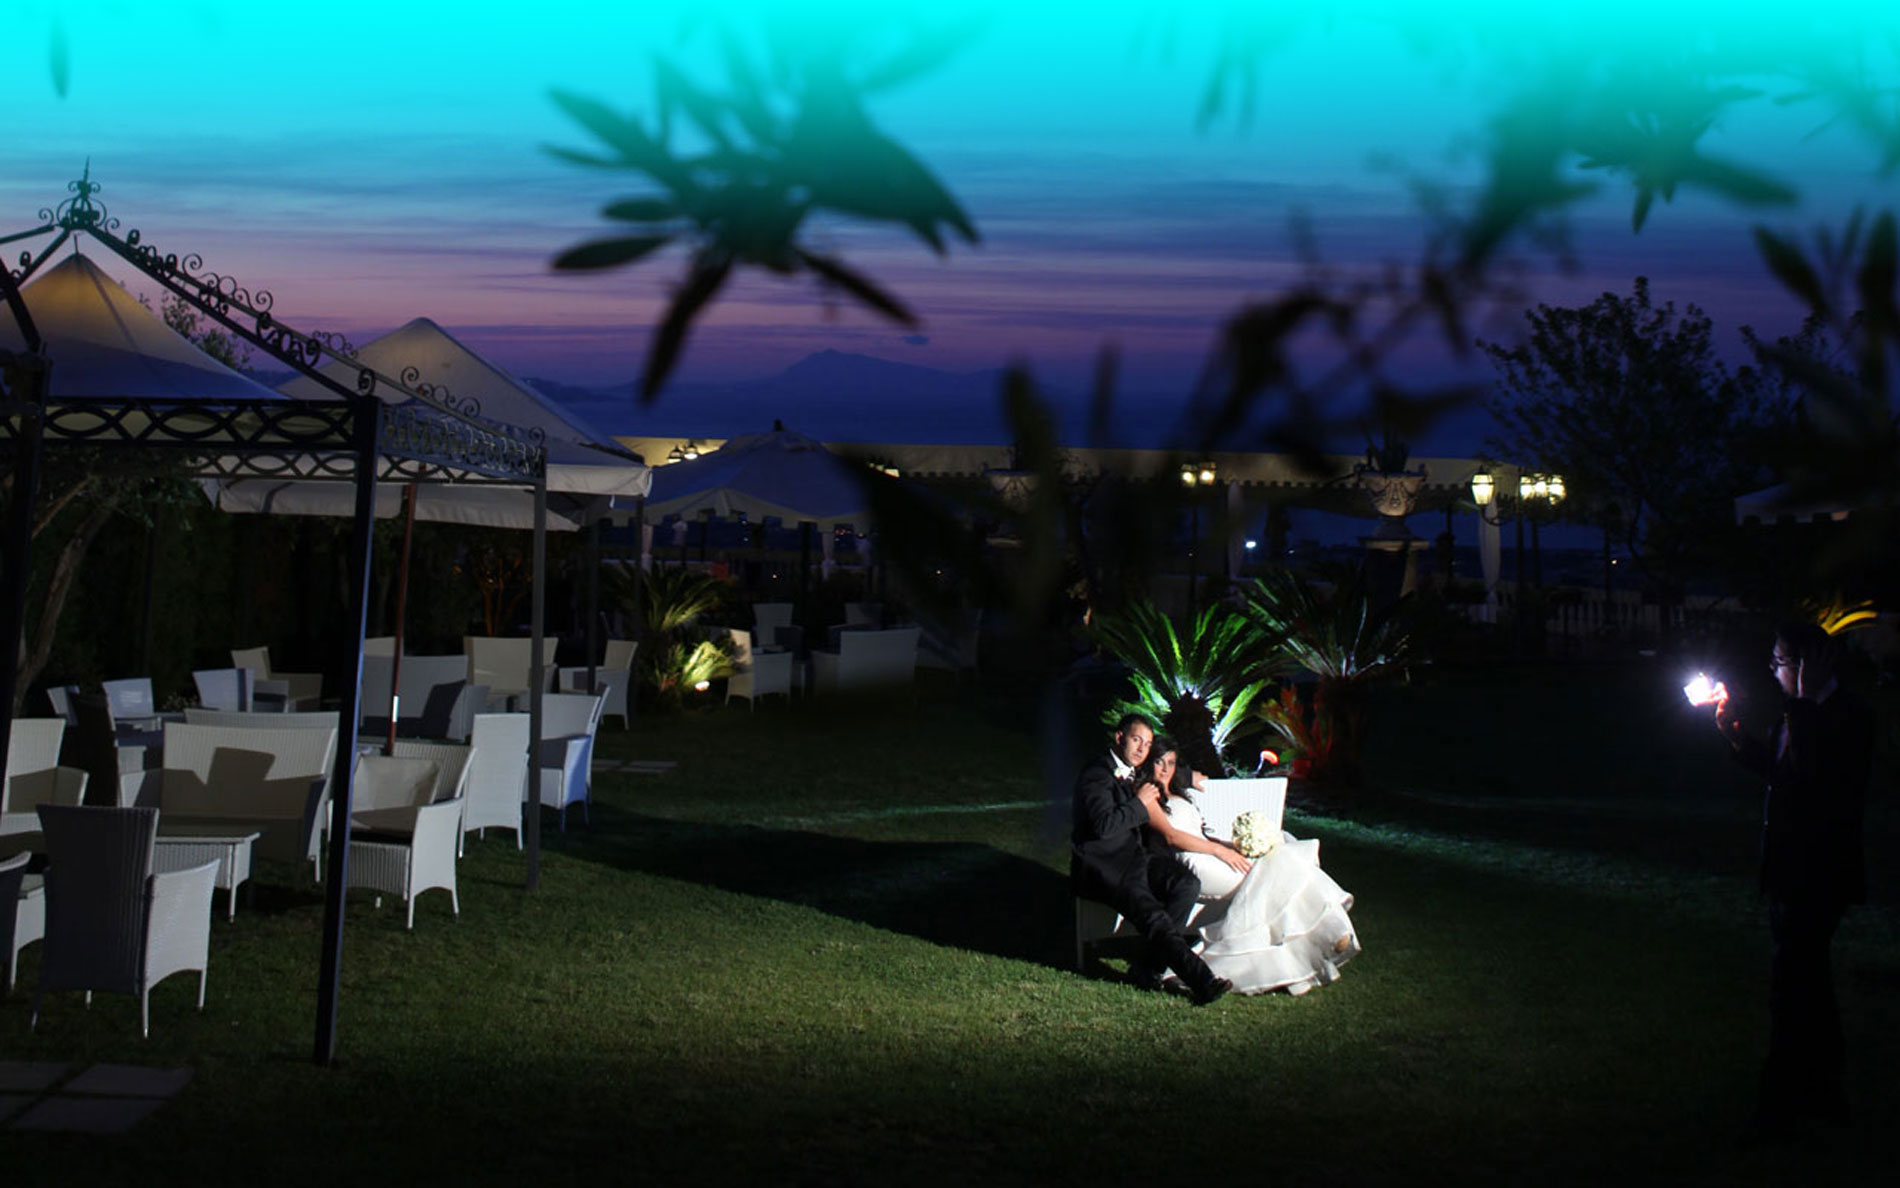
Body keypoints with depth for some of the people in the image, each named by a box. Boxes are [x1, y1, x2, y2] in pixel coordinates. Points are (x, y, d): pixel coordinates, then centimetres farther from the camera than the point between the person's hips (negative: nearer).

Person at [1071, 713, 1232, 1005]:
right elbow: (1104, 825, -24)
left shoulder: (1130, 773, 17)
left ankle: (1145, 967, -14)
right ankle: (1201, 980, -30)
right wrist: (1139, 803, -14)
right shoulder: (1097, 774, -10)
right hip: (1103, 869, -9)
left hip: (1133, 861, 9)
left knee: (1187, 883, -14)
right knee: (1153, 915, -28)